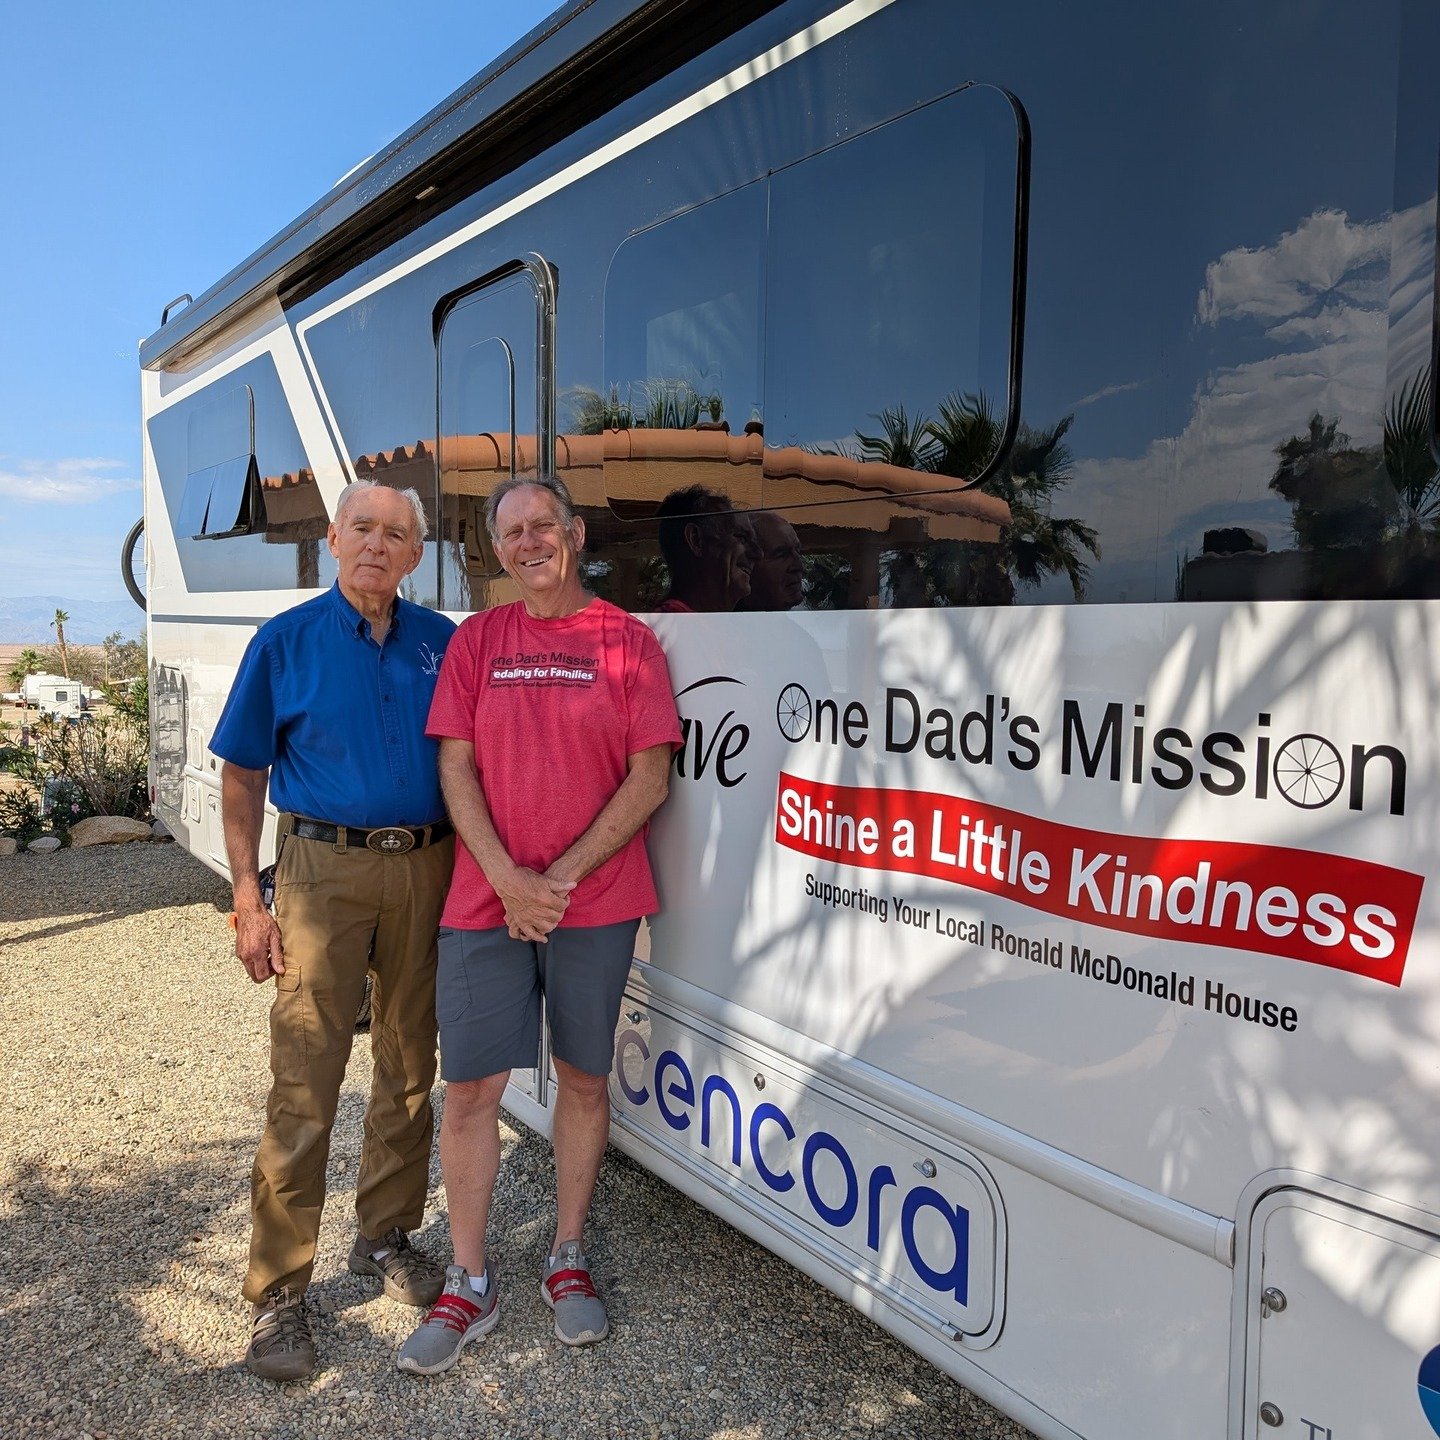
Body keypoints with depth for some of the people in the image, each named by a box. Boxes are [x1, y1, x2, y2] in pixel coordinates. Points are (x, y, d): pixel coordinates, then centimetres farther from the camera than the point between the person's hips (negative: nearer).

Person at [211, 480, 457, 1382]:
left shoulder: (442, 642, 6)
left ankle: (387, 1237, 33)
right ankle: (279, 1292, 14)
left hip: (426, 870, 3)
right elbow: (243, 777, 1)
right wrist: (248, 900, -6)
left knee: (410, 1067, 14)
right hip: (325, 870, -3)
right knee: (305, 1088, -1)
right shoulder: (286, 642, 0)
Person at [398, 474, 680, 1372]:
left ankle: (570, 1262, 31)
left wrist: (563, 875, -11)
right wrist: (507, 879, -10)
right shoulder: (477, 640, 6)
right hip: (486, 900, 1)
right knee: (471, 1088, 4)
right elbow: (457, 770, 2)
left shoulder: (629, 642, 0)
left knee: (584, 1079, 11)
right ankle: (471, 1286, 22)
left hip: (597, 902, -1)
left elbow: (651, 779, -5)